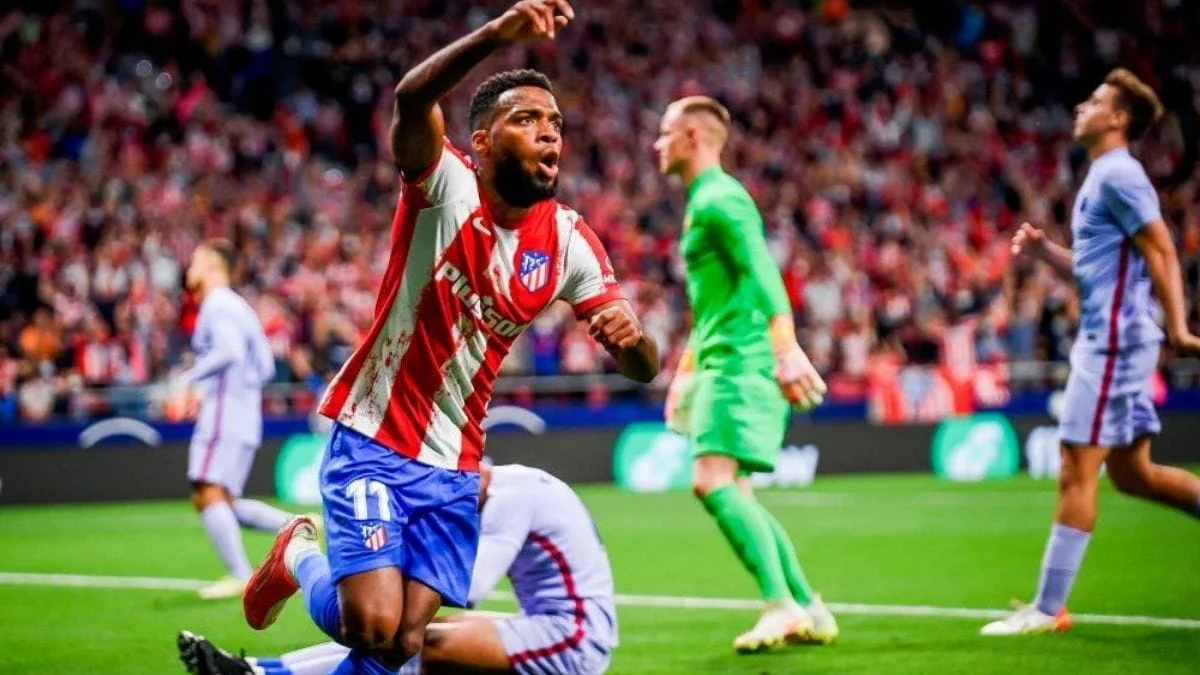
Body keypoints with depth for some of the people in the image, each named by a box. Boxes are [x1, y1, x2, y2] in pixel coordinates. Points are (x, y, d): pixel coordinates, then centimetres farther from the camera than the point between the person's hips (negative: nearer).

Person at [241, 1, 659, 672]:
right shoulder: (447, 186, -14)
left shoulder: (569, 242, -1)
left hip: (452, 469, 5)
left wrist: (631, 337, -27)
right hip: (372, 445, -5)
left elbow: (644, 367, -2)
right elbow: (411, 100, -36)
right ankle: (297, 559, 18)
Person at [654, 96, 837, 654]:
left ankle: (781, 606, -21)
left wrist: (787, 352, -31)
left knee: (713, 482, -19)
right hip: (721, 364, 10)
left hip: (741, 361, -10)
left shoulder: (719, 199, -9)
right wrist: (685, 372, 31)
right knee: (732, 493, 10)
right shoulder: (702, 202, 22)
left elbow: (763, 276, -21)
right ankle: (808, 609, 13)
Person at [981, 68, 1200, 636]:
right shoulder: (1103, 178, 19)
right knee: (1131, 473, 13)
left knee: (1077, 473, -7)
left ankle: (1048, 608, -5)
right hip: (1106, 339, 10)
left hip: (1114, 341, -10)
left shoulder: (1117, 174, -11)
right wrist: (1043, 250, 10)